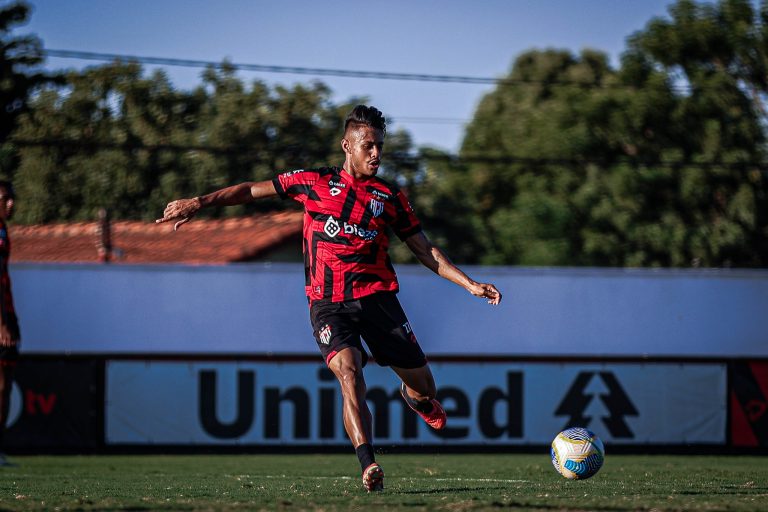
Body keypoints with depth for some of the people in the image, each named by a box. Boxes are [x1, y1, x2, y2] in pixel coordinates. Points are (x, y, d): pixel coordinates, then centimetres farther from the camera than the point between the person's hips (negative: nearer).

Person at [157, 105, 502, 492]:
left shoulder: (390, 198, 11)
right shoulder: (315, 183, 7)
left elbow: (425, 251, 16)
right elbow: (253, 190, 12)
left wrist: (469, 284, 7)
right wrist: (199, 203, 3)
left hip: (377, 296, 2)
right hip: (329, 303, -2)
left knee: (423, 386, 5)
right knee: (348, 372, -28)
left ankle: (416, 397, 45)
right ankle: (368, 466, -32)